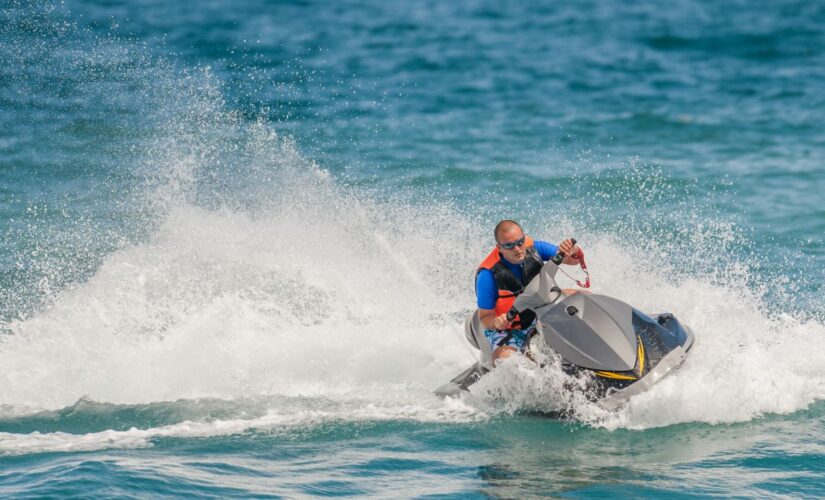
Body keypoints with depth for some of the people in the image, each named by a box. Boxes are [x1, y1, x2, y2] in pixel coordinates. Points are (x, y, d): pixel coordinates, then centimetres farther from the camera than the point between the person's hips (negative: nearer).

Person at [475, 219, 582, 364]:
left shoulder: (533, 248, -15)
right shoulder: (488, 275, -26)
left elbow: (575, 259, -10)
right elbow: (484, 318, -19)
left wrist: (571, 250, -35)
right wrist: (497, 322, -43)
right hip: (507, 328, -5)